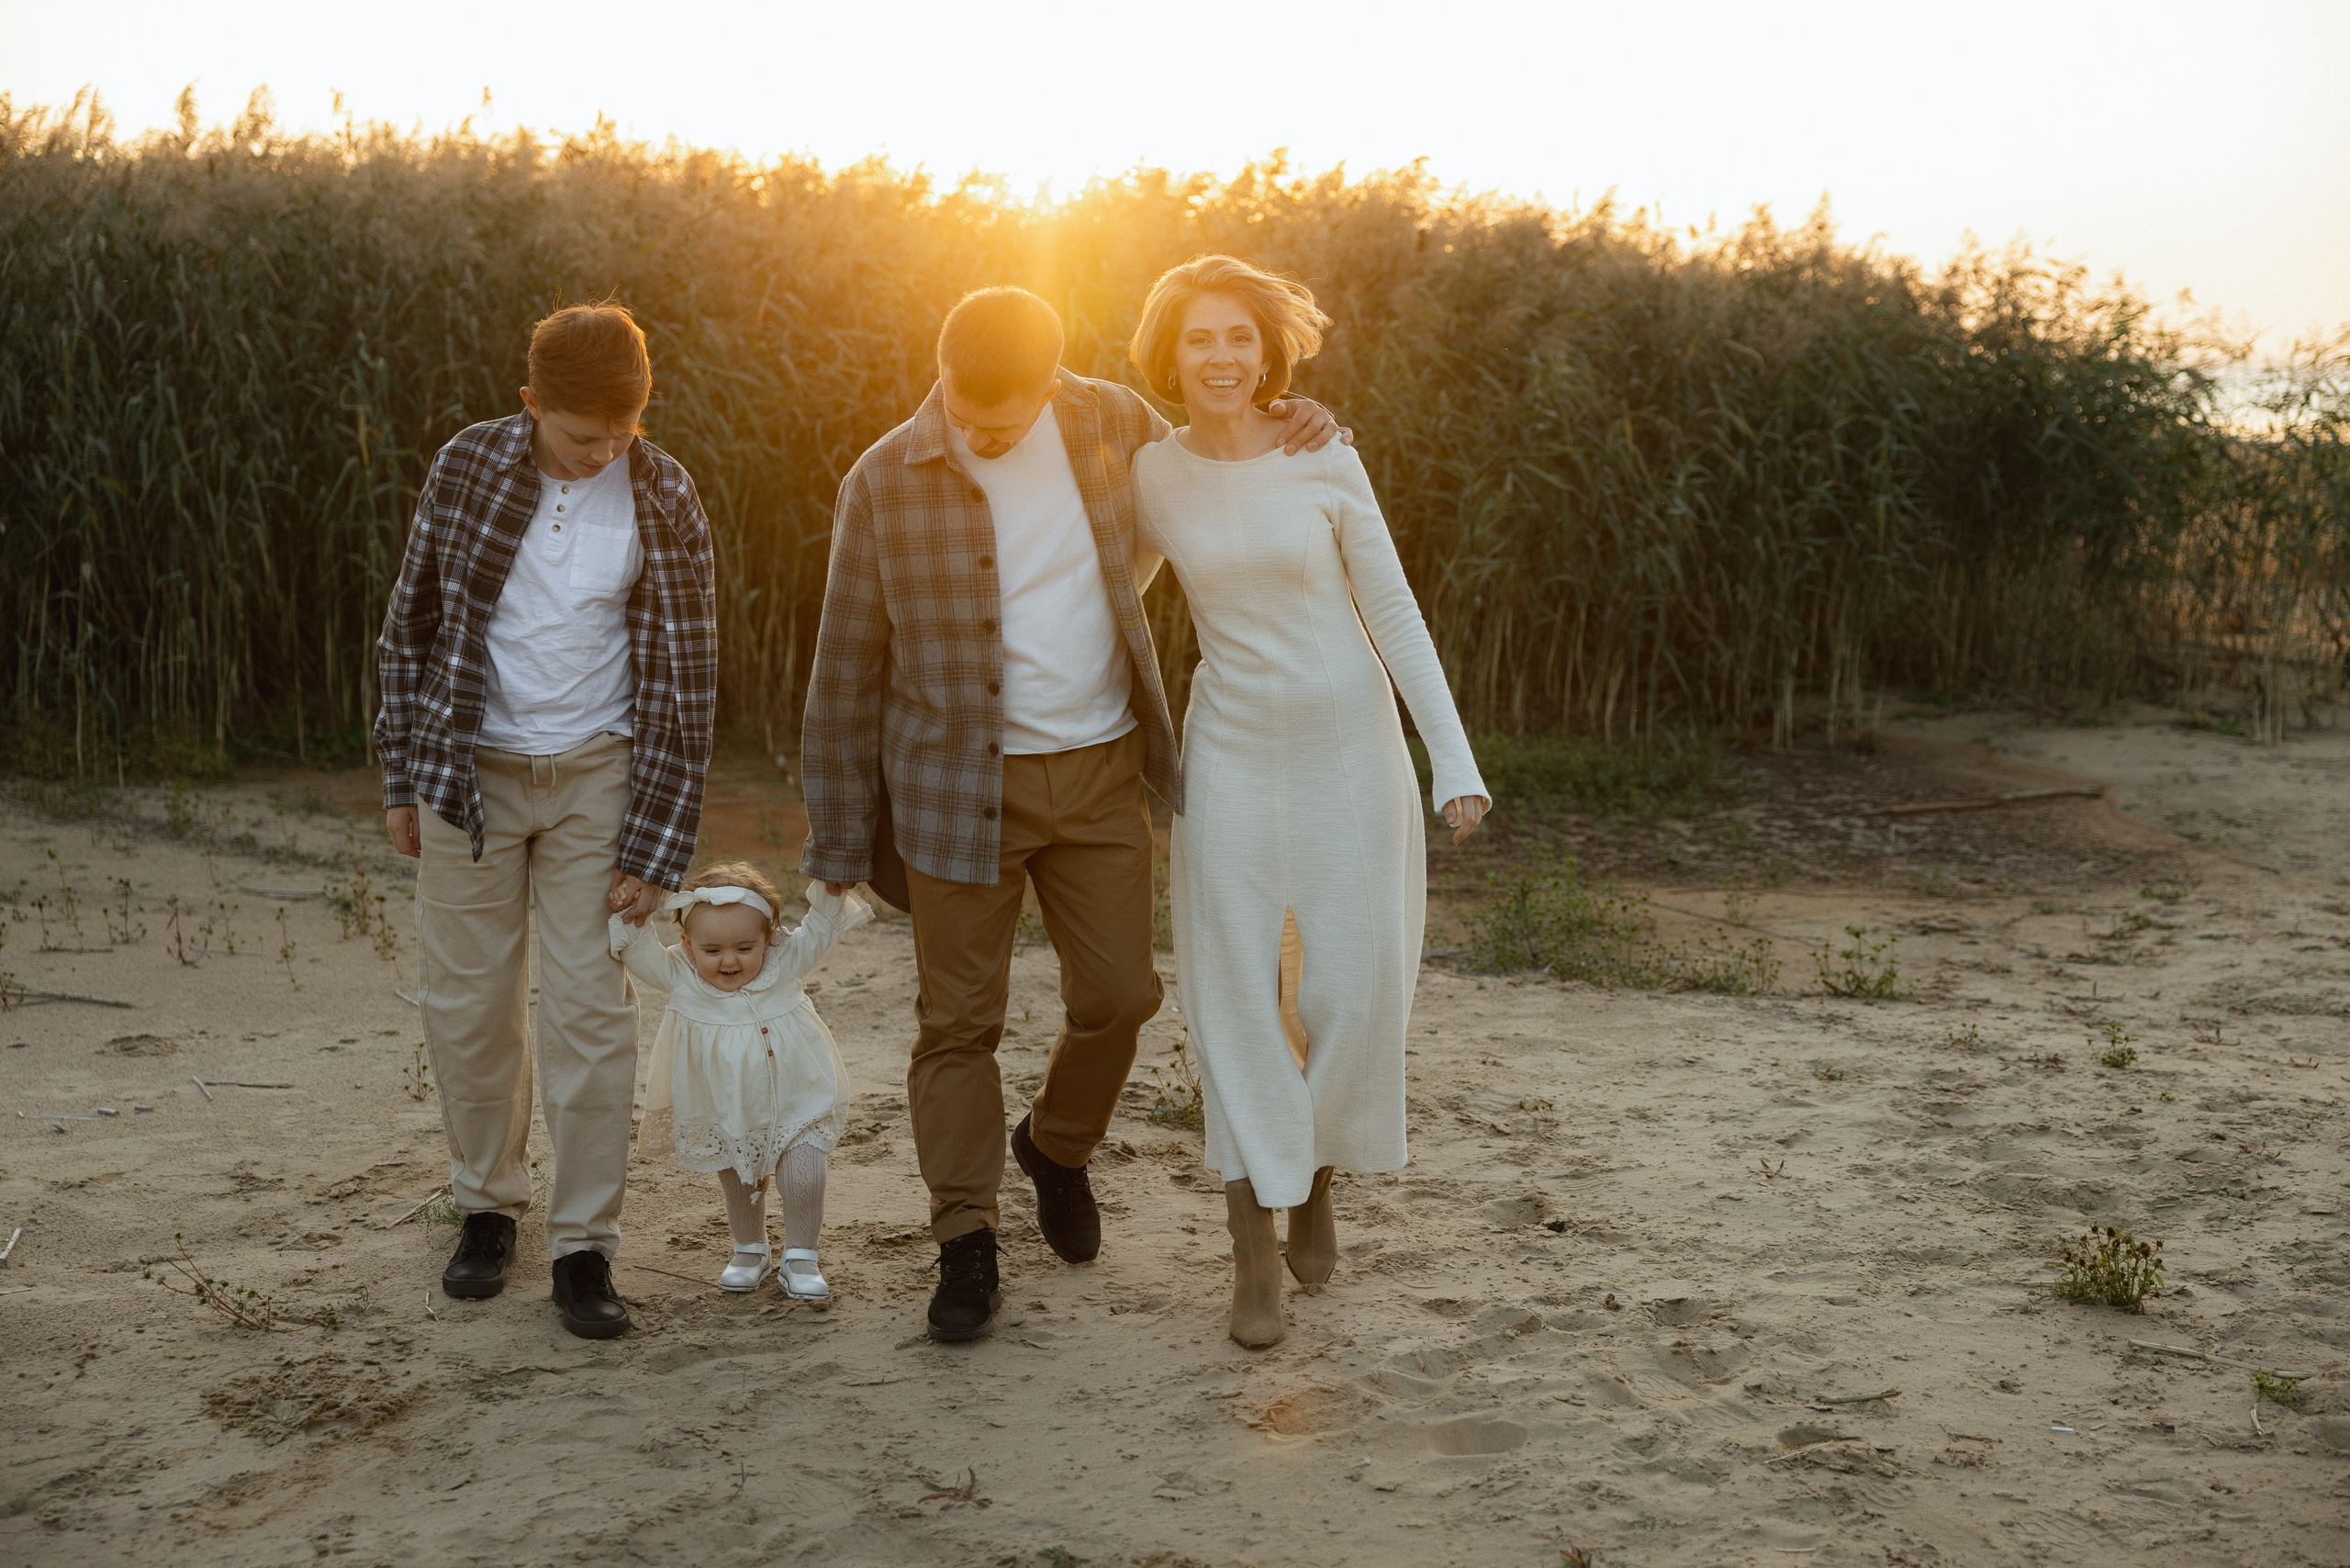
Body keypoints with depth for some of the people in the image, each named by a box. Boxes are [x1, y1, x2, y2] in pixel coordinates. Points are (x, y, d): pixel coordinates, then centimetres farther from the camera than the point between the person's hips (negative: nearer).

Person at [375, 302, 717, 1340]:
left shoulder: (663, 499, -8)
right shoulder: (466, 469, -5)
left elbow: (686, 676, -5)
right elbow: (411, 624, 6)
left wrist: (655, 846, -7)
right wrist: (402, 778, 5)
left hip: (594, 777, -1)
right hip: (470, 772, 1)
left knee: (591, 1011, -4)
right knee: (466, 1005, 7)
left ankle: (584, 1247, 6)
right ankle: (487, 1205, 27)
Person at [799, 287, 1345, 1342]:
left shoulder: (1114, 424, -3)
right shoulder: (886, 482, -10)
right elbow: (847, 669, -4)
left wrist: (1289, 433, -1)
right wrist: (838, 843, -2)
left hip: (1100, 769, 3)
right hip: (958, 781, -2)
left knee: (1118, 992, 7)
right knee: (959, 1017, 2)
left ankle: (1057, 1145, 37)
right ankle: (966, 1243, 16)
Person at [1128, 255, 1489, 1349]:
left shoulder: (1326, 462, -8)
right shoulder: (1152, 477, -2)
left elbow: (1394, 614, -4)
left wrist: (1455, 762, -8)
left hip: (1350, 749, -1)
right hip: (1232, 754, 1)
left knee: (1353, 991, 2)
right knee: (1235, 996, -1)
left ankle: (1316, 1174, 32)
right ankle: (1255, 1255, 8)